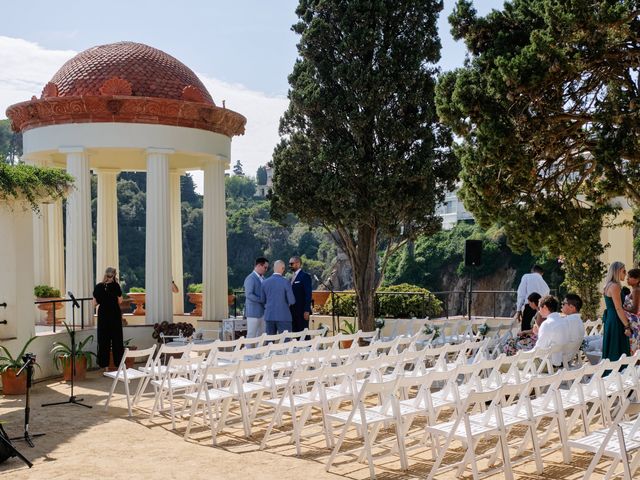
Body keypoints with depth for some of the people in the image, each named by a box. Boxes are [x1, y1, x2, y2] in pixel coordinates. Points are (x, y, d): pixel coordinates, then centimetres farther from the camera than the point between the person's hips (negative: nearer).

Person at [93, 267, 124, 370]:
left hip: (103, 316, 2)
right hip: (115, 315, -1)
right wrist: (117, 284, -4)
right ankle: (118, 362, 11)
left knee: (103, 339, 9)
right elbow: (119, 301, -4)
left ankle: (103, 363, 9)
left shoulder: (98, 287, -4)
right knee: (116, 338, 8)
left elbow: (95, 304, -1)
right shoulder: (116, 286, -11)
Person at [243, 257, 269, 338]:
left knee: (262, 336, 9)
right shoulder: (250, 278, -12)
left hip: (263, 311, 8)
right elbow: (249, 294, -20)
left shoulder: (262, 278, 13)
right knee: (251, 336, -3)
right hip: (253, 311, -8)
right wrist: (263, 300, -20)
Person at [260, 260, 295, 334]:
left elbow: (262, 300, 10)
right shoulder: (286, 282, -10)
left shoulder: (265, 282, 3)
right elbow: (292, 301, -10)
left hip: (269, 316, 5)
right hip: (283, 316, -4)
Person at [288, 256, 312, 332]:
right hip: (293, 311, 8)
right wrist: (290, 310, 13)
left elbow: (308, 294, -13)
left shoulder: (305, 276, -7)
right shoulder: (292, 277, 17)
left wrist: (307, 311, -19)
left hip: (302, 311, -8)